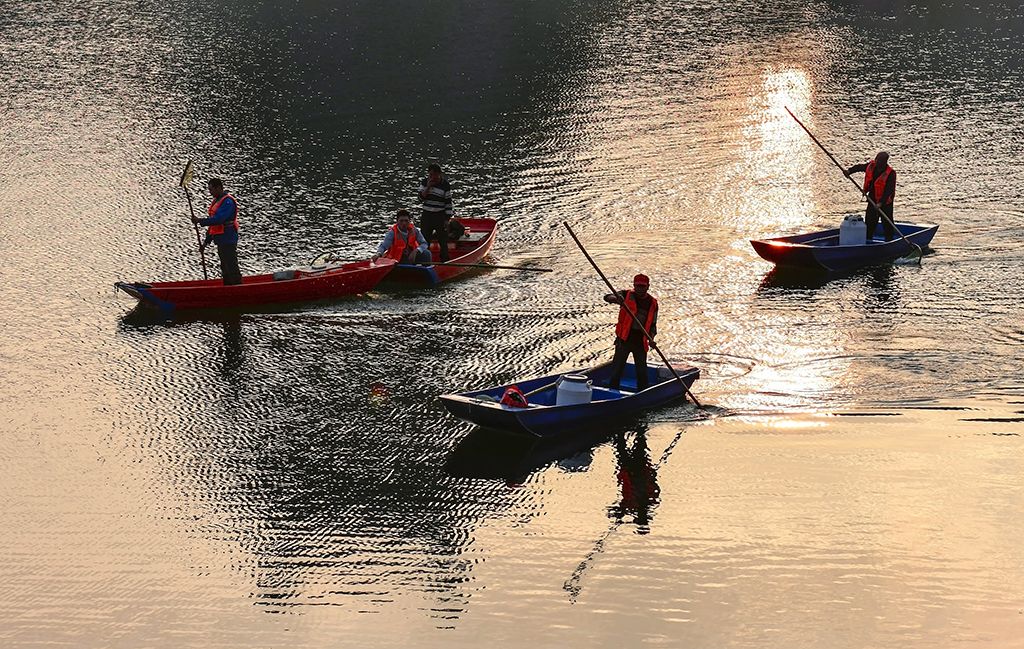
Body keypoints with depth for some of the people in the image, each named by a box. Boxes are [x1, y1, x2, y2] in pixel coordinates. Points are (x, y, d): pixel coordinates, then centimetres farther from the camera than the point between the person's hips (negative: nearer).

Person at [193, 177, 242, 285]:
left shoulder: (228, 202, -15)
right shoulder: (217, 200, 17)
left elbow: (218, 219, -25)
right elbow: (213, 221, 20)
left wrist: (200, 221, -21)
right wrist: (207, 240, 18)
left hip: (228, 240, -10)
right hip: (221, 240, 10)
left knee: (231, 267, -10)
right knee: (225, 268, 14)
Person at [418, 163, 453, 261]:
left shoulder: (445, 185, -6)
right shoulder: (424, 183, 3)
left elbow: (448, 204, -4)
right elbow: (421, 199, -5)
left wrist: (447, 219, -9)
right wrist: (428, 187, -17)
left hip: (440, 216, -3)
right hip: (427, 216, 3)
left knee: (443, 242, -2)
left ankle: (445, 262, 5)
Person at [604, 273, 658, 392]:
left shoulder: (652, 303, 6)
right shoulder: (627, 295, -1)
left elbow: (653, 324, 12)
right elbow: (607, 297, -15)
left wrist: (651, 338, -6)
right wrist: (616, 299, -39)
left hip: (641, 342, 2)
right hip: (624, 340, -2)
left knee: (642, 372, 9)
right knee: (617, 369, 1)